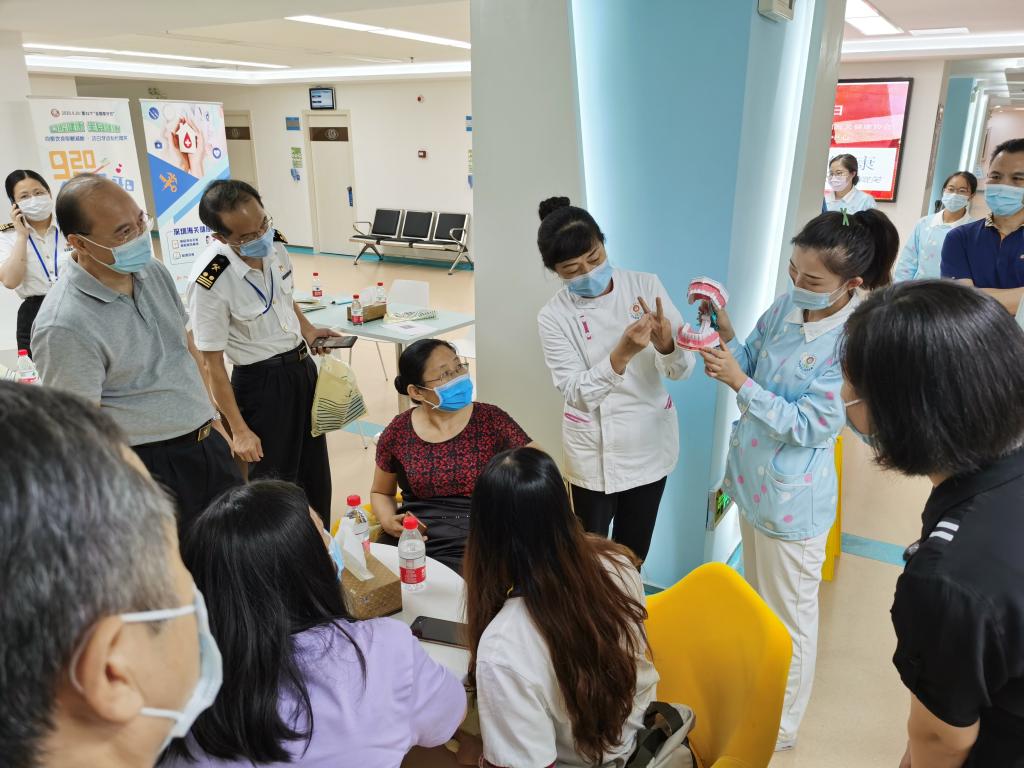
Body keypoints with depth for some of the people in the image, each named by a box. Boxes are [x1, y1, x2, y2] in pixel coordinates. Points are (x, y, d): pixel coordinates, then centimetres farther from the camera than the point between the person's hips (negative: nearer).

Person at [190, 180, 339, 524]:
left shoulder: (274, 243, -6)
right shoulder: (210, 282, -26)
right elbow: (212, 364, -19)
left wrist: (307, 330, 2)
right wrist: (239, 430, -17)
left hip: (302, 365, 7)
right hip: (262, 381, -7)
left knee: (315, 472, 20)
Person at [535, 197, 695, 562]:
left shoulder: (646, 285, -10)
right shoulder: (554, 315, -14)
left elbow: (683, 369, -10)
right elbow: (577, 393, -20)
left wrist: (666, 345, -33)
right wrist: (622, 354, -35)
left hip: (651, 442, 2)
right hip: (594, 451, -2)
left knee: (634, 552, 20)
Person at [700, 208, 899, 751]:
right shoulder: (787, 305, -5)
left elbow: (808, 425, -24)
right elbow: (751, 362, 4)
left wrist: (738, 382, -30)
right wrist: (726, 336, -16)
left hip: (792, 501, -7)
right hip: (753, 479, 8)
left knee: (789, 617, 13)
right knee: (756, 600, 27)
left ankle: (781, 728, 37)